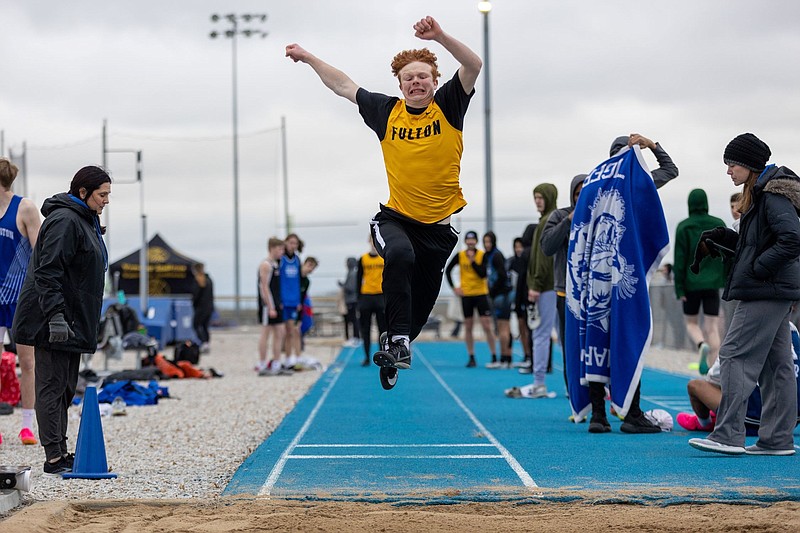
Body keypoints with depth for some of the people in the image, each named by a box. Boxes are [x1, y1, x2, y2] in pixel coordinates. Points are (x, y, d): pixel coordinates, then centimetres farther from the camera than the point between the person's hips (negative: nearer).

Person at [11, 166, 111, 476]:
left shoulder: (84, 221, 17)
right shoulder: (64, 221, -15)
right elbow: (48, 272, -22)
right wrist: (56, 316, -28)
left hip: (70, 322, 10)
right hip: (53, 322, -10)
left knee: (65, 387, 13)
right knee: (52, 386, -7)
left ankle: (61, 454, 20)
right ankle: (54, 459, -6)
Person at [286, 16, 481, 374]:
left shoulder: (448, 107, -4)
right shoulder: (386, 112, 1)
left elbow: (473, 66, -18)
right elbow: (344, 86, 13)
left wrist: (440, 37, -33)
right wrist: (308, 58, 15)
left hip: (440, 224, 1)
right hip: (395, 217, -1)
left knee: (422, 299, 11)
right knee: (399, 255, -34)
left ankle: (398, 344, 38)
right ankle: (397, 343, -32)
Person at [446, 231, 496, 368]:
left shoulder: (482, 255, -4)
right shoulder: (460, 256, 2)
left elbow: (483, 274, -15)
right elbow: (447, 270, 10)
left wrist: (473, 261, -18)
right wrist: (453, 287, 3)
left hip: (481, 293, -2)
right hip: (466, 295, 2)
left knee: (487, 326, -5)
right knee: (468, 327, 4)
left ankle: (494, 357, 1)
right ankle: (471, 358, 11)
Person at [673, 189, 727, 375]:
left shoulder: (684, 227, -5)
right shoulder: (719, 224, 3)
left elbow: (680, 260, -7)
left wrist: (679, 288, -5)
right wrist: (727, 280, 12)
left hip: (691, 283, -2)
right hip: (713, 283, 2)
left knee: (691, 322, 15)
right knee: (712, 327, 3)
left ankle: (702, 345, -16)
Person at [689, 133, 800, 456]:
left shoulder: (773, 196, -14)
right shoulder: (760, 194, 17)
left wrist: (758, 268, -18)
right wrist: (722, 237, 12)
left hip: (766, 292, -11)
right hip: (774, 292, 11)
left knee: (735, 356, -11)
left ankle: (728, 435, -13)